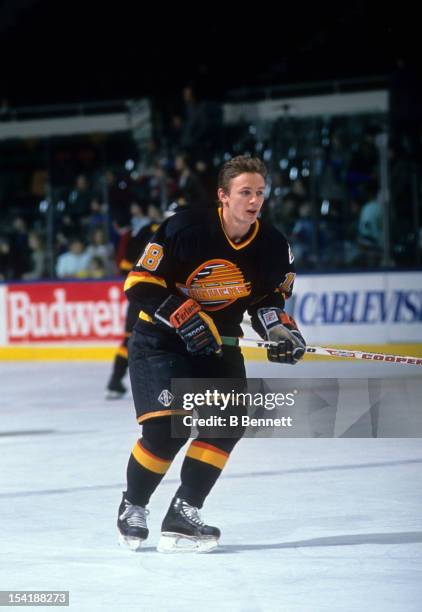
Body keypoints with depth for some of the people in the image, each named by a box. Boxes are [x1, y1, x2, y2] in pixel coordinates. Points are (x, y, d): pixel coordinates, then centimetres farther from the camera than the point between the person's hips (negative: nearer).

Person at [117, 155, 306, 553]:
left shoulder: (273, 247, -7)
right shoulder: (184, 230, -22)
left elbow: (268, 297, 9)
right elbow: (139, 285, -19)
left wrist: (280, 330, -10)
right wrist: (185, 317, -27)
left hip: (217, 343, 5)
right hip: (160, 340, -5)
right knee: (168, 425, -17)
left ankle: (182, 514, -4)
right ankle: (132, 506, 8)